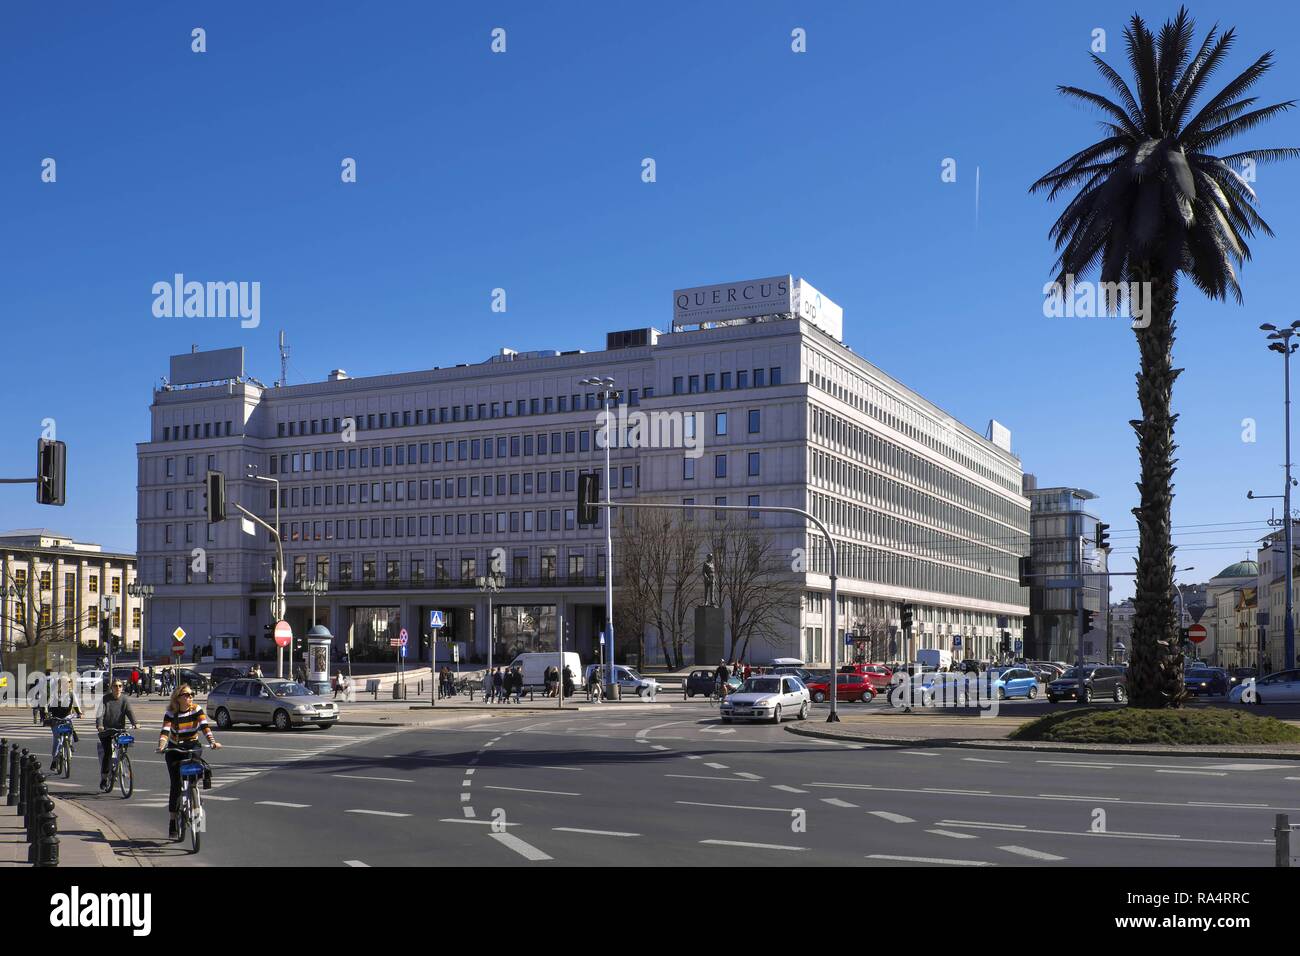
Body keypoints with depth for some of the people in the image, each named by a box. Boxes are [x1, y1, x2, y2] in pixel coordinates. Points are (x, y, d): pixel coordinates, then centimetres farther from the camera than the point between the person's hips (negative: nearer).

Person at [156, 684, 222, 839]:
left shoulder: (196, 710, -8)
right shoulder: (170, 713, -11)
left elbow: (205, 726, -19)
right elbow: (165, 731, -22)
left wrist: (212, 742, -34)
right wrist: (161, 746, -41)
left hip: (193, 748, 1)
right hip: (174, 750, -1)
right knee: (176, 785, -6)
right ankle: (172, 822, 2)